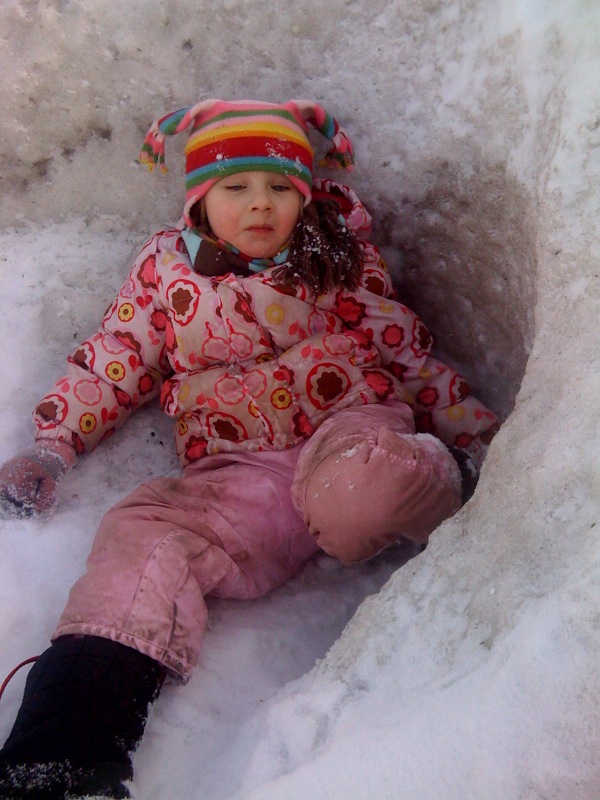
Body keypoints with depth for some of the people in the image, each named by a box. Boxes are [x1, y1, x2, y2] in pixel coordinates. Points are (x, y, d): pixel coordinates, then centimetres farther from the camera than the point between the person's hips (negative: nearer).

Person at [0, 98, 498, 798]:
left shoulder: (343, 263, 17)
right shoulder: (165, 270, 18)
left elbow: (412, 358, 19)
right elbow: (109, 365, 20)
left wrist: (482, 440, 12)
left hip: (355, 431, -1)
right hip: (237, 474, 1)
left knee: (354, 486, -39)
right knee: (145, 535, -28)